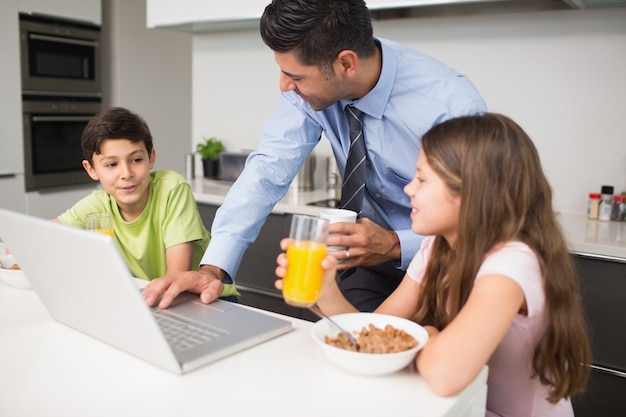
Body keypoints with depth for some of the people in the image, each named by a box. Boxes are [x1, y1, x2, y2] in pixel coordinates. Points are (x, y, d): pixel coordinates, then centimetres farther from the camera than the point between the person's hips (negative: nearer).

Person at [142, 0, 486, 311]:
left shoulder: (452, 107, -28)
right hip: (376, 253, 3)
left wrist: (396, 247, -34)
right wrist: (213, 268, -28)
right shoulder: (309, 83, -16)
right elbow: (268, 170, -19)